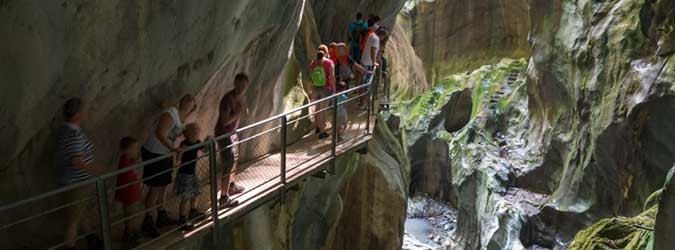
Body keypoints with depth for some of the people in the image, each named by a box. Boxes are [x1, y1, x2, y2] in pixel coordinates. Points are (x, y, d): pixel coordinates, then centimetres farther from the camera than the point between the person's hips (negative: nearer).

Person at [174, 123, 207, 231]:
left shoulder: (197, 142, -2)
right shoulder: (184, 144, -23)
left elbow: (204, 149, 14)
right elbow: (179, 158, -32)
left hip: (193, 172, 8)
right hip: (184, 174, -8)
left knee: (195, 194, 22)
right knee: (185, 198, -3)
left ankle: (193, 212, 44)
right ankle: (182, 221, 6)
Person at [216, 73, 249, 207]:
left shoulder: (240, 96, 2)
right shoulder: (228, 99, -26)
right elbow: (224, 121, -28)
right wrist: (238, 112, -29)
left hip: (233, 132, 10)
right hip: (224, 134, -10)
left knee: (234, 160, 24)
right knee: (228, 166, -7)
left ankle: (232, 186, 45)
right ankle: (224, 198, 1)